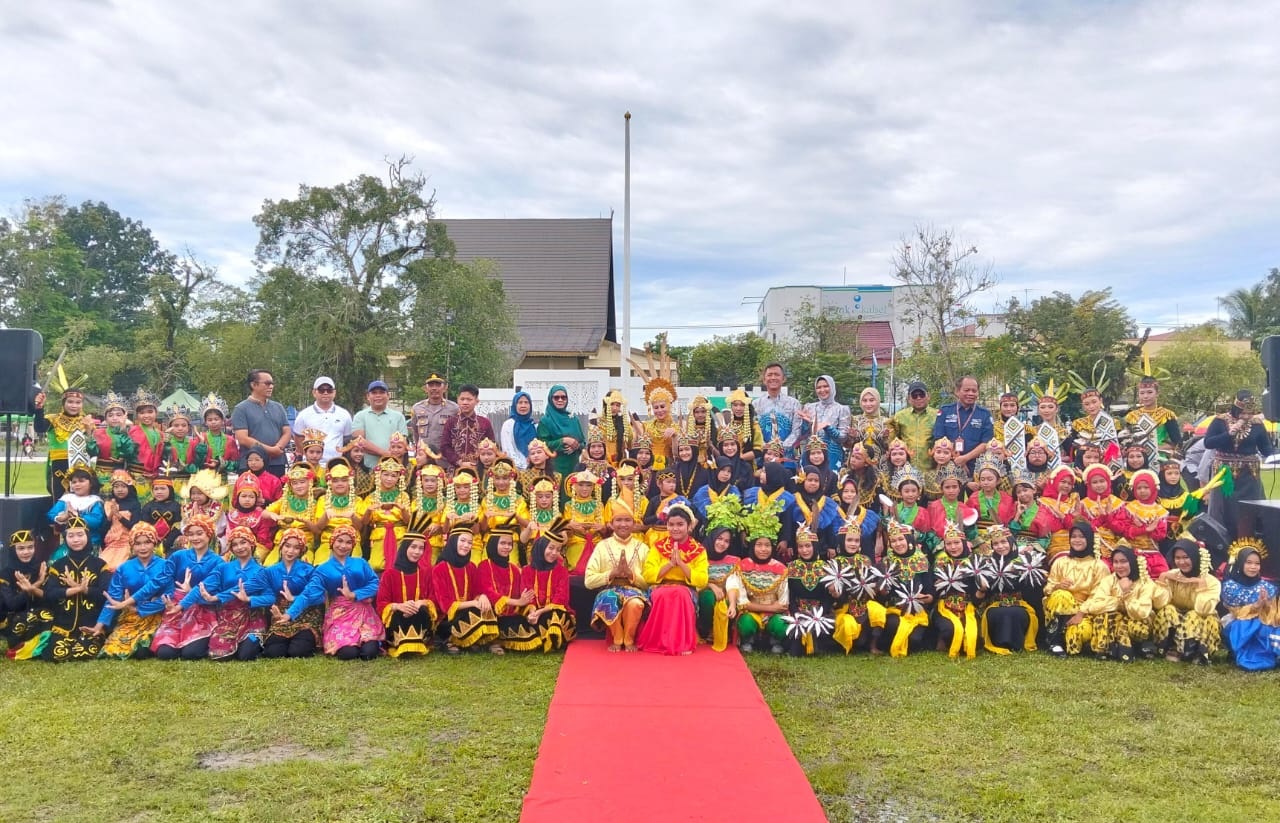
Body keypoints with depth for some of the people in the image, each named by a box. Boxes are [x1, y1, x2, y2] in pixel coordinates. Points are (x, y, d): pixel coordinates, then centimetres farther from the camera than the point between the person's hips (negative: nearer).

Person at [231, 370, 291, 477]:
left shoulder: (278, 407, 15)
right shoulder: (241, 409, -1)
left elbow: (287, 432, 11)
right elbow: (243, 439, -10)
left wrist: (277, 448, -10)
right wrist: (270, 450, -13)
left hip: (278, 464, 5)